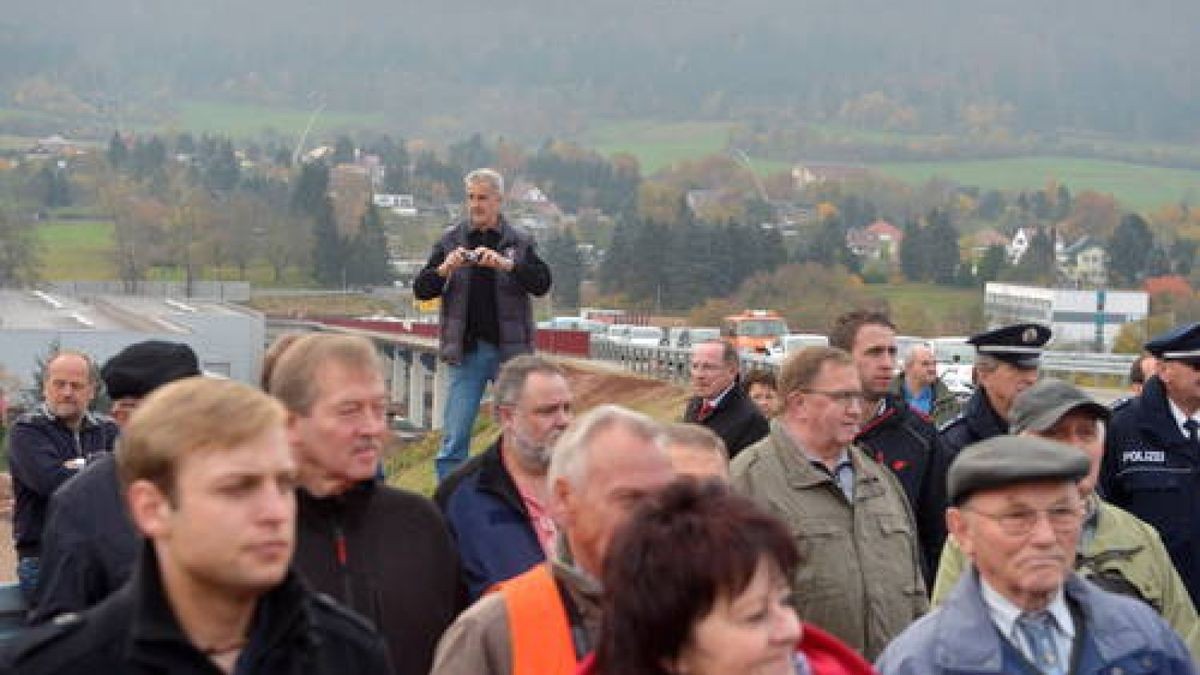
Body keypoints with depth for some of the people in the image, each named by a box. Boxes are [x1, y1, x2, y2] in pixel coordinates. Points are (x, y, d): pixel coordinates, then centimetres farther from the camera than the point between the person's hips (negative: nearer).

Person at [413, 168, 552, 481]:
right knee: (454, 441, -1)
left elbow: (542, 283, -9)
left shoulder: (520, 241, 4)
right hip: (467, 351, 0)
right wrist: (444, 270, -17)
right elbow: (421, 290, 3)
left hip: (510, 350, 0)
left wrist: (505, 264, -24)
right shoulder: (450, 239, 6)